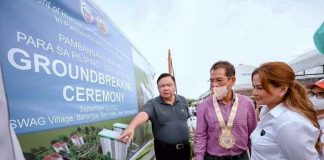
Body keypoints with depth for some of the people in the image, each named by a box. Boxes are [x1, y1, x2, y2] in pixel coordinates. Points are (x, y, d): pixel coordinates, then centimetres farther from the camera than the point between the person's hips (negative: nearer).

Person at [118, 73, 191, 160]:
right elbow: (143, 114, -32)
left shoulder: (182, 100, 1)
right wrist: (132, 126, -51)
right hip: (164, 150, -3)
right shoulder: (152, 104, -13)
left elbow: (186, 119, 9)